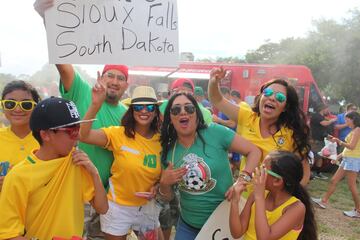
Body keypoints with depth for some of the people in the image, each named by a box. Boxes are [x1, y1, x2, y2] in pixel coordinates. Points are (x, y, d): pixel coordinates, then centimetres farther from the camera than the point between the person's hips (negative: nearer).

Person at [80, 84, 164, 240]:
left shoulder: (161, 140, -5)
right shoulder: (118, 134, -16)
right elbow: (84, 135, -31)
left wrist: (157, 187, -11)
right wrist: (96, 104, -43)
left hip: (148, 207, 3)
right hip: (118, 206, -3)